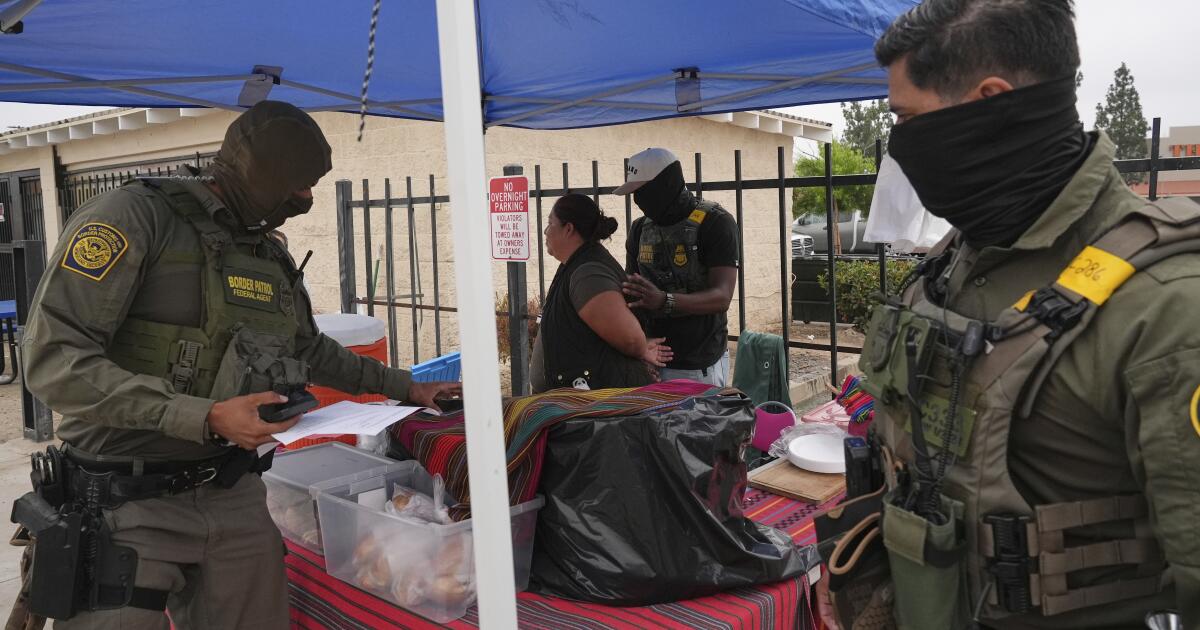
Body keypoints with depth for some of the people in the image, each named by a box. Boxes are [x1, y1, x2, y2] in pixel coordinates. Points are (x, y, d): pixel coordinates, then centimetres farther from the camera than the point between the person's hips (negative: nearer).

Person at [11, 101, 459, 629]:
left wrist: (402, 386, 25)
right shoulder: (134, 216, -12)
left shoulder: (272, 258, 10)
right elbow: (54, 360, -19)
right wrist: (205, 418, -25)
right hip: (129, 506, -6)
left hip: (236, 500, 6)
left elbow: (311, 352, 26)